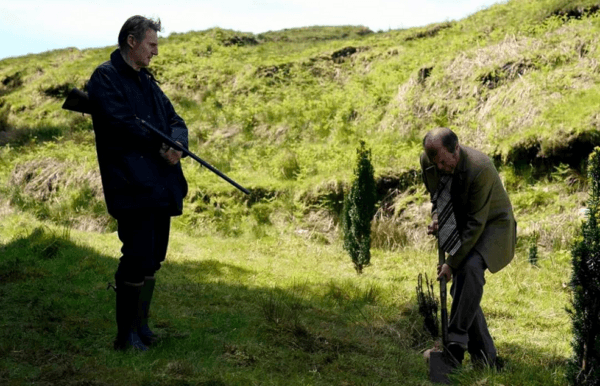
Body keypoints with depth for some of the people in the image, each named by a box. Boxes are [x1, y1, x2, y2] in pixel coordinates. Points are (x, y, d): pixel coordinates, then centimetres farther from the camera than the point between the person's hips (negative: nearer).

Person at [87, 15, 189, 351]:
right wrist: (160, 145, -8)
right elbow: (121, 124, -18)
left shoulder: (147, 81, 19)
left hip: (161, 186, 8)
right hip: (132, 186, -8)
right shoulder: (105, 77, -5)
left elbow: (176, 121, 14)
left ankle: (141, 325, 25)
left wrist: (176, 145, -9)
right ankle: (126, 336, 5)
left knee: (153, 260, 12)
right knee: (137, 260, -8)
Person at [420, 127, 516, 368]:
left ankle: (456, 342, -29)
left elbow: (476, 223, -28)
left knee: (471, 267, -33)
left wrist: (452, 262, -26)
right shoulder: (427, 161, -11)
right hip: (462, 226, 7)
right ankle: (484, 356, 9)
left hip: (492, 224, -7)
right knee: (460, 288, -3)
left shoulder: (480, 169, -32)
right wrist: (436, 217, -11)